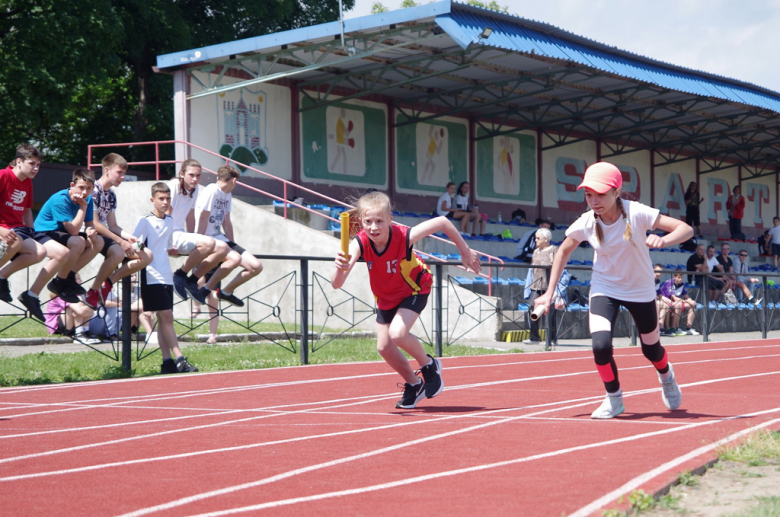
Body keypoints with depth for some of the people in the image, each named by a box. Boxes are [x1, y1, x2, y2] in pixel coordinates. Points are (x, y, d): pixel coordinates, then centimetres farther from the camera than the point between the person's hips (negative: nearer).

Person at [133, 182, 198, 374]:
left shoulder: (170, 221, 15)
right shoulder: (145, 221, -6)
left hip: (166, 276, 7)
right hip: (152, 276, -7)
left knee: (164, 319, 6)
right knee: (166, 316, -12)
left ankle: (167, 362, 5)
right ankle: (179, 359, -14)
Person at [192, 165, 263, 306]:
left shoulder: (227, 195, 15)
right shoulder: (212, 191, -13)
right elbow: (203, 218, -16)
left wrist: (232, 245, 15)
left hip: (221, 238, 9)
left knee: (256, 266, -2)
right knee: (235, 258, -36)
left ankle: (226, 292, 15)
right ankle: (205, 290, -20)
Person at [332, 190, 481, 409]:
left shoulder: (403, 237, -38)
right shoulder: (360, 244, -31)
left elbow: (442, 222, -24)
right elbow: (336, 284, -40)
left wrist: (465, 251, -14)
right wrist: (341, 267, -64)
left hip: (414, 289, -4)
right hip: (386, 296, 4)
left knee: (397, 333, -25)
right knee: (384, 346, 3)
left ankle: (429, 366, 4)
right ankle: (414, 384, 30)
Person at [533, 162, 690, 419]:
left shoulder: (636, 213, -27)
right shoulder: (586, 223, -19)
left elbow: (686, 229, -27)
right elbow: (563, 251, 1)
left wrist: (663, 240, -48)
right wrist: (549, 293, -3)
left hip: (640, 290, -1)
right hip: (604, 289, 1)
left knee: (651, 350, 14)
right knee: (600, 345, -21)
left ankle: (666, 375, 53)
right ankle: (614, 398, 6)